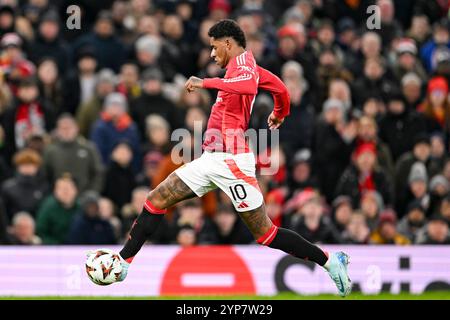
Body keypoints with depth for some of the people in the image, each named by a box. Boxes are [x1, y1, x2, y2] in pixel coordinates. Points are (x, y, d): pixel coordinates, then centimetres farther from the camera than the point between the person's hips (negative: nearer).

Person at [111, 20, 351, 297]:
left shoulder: (243, 61, -9)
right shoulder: (244, 66, 18)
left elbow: (249, 85, -33)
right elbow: (281, 89, 32)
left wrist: (206, 83, -33)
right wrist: (279, 115, 51)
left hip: (231, 160, -10)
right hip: (212, 159, 10)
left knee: (265, 234, -7)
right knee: (155, 201, 4)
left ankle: (330, 261, 3)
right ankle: (123, 263, 8)